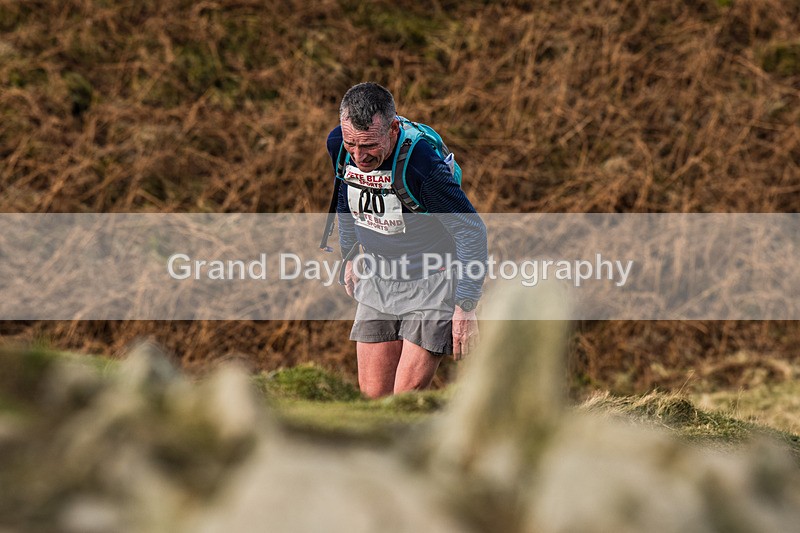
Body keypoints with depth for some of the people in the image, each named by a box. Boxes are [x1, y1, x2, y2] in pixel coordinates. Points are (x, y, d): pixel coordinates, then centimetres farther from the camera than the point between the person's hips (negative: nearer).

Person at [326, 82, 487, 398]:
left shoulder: (421, 164, -29)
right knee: (373, 397, 3)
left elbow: (472, 231, -19)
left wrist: (465, 307, -20)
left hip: (433, 282, -6)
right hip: (377, 279, 6)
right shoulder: (337, 144, -10)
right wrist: (349, 256, 20)